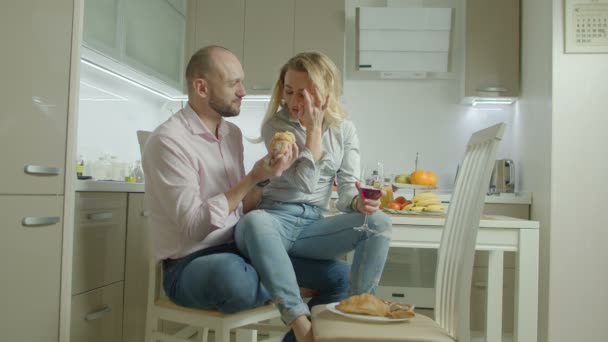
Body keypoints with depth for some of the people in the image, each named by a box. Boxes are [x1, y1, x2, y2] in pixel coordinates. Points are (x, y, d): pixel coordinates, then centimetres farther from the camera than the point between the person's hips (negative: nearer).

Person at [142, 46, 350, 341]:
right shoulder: (168, 140, -15)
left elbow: (242, 205, 11)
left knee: (339, 276, -5)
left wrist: (273, 172, -4)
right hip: (191, 264, -6)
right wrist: (254, 177, -20)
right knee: (233, 274, -42)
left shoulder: (232, 133, 9)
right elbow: (195, 226, -20)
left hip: (239, 251, 7)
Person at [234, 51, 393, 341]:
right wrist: (313, 127, -15)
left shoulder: (344, 129, 7)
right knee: (254, 220, -39)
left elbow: (347, 186, 2)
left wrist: (358, 201, -21)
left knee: (379, 223, -21)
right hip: (277, 219, -3)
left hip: (313, 224, 3)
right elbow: (305, 183, -14)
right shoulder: (275, 125, -4)